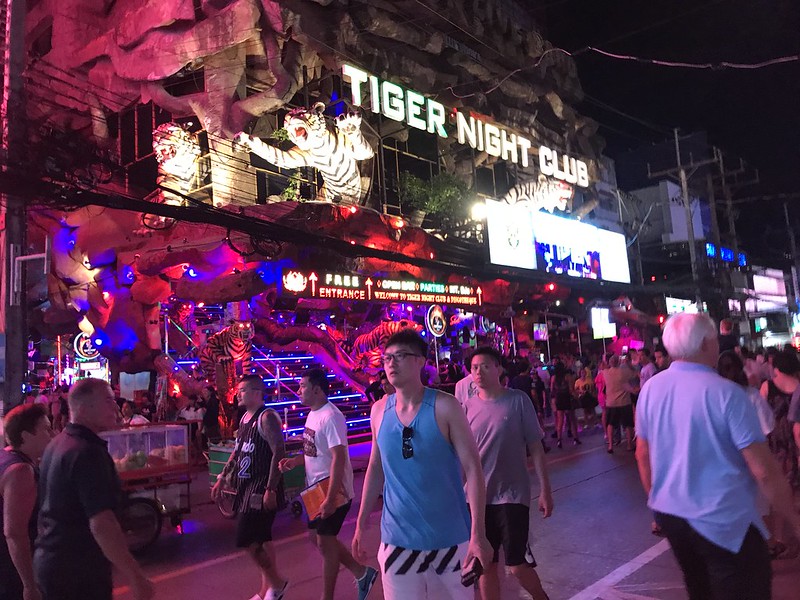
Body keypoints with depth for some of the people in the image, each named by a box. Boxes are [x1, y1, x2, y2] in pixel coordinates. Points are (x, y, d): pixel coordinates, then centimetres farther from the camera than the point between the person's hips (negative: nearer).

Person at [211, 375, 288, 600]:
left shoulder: (267, 417, -16)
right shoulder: (245, 417, 11)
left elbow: (279, 453, -22)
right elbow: (238, 450, 21)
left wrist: (271, 489, -25)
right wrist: (222, 478, 19)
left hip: (261, 487, -9)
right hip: (247, 485, 9)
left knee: (247, 539, -8)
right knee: (260, 538, 15)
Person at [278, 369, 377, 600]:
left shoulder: (330, 417, -23)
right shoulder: (312, 414, 6)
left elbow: (339, 458, -28)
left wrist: (330, 499, -29)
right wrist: (295, 461, 0)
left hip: (333, 489, -9)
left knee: (325, 541, 4)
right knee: (321, 538, 17)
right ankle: (362, 572, 31)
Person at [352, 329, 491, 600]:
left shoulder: (444, 407, -13)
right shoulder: (379, 410, -1)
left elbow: (472, 468, -13)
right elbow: (376, 468, 10)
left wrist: (478, 534, -18)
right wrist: (360, 525, 11)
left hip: (450, 539, -2)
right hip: (396, 540, 3)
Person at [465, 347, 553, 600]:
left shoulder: (518, 400, -7)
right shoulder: (468, 407, 0)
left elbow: (535, 447, -3)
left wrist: (545, 490, -4)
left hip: (512, 495, -3)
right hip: (476, 497, 3)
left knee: (518, 565, 3)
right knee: (485, 563, 11)